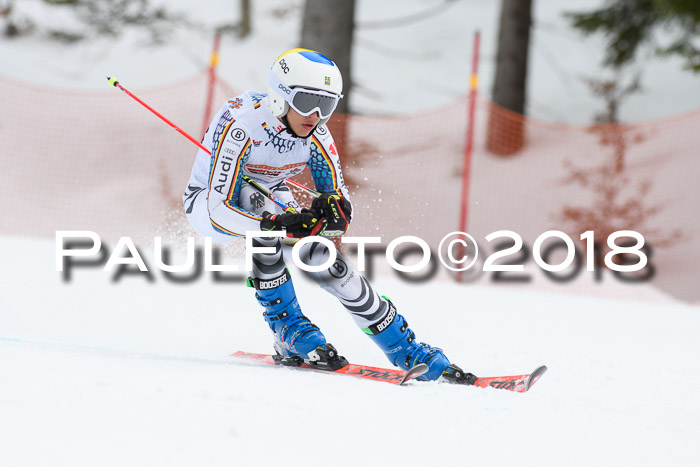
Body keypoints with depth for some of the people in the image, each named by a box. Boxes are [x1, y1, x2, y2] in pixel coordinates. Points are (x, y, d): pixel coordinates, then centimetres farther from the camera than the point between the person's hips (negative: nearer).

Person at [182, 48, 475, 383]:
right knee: (257, 198, -36)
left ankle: (407, 352, -1)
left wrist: (334, 208, -36)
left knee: (328, 261, -15)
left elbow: (338, 193, -11)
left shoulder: (315, 132, -18)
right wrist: (281, 224, -52)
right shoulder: (242, 124, -35)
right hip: (205, 203, -4)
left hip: (270, 198, 4)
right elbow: (219, 210, -38)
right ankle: (289, 331, -24)